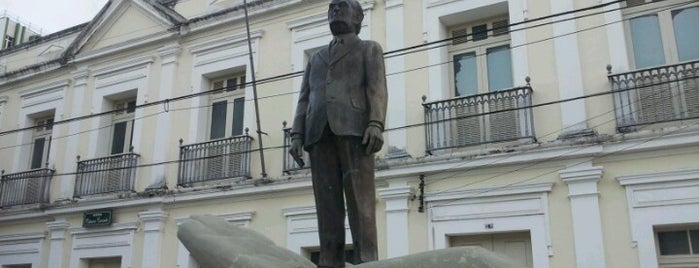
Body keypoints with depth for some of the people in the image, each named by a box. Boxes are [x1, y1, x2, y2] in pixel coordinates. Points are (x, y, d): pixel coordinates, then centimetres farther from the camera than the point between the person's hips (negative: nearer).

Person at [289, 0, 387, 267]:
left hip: (354, 127, -4)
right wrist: (296, 136, 4)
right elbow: (305, 100, 21)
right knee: (327, 204, -6)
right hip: (319, 132, 4)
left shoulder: (369, 49, 20)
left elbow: (377, 88, 3)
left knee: (360, 200, -13)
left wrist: (376, 125, -16)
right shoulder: (316, 58, 33)